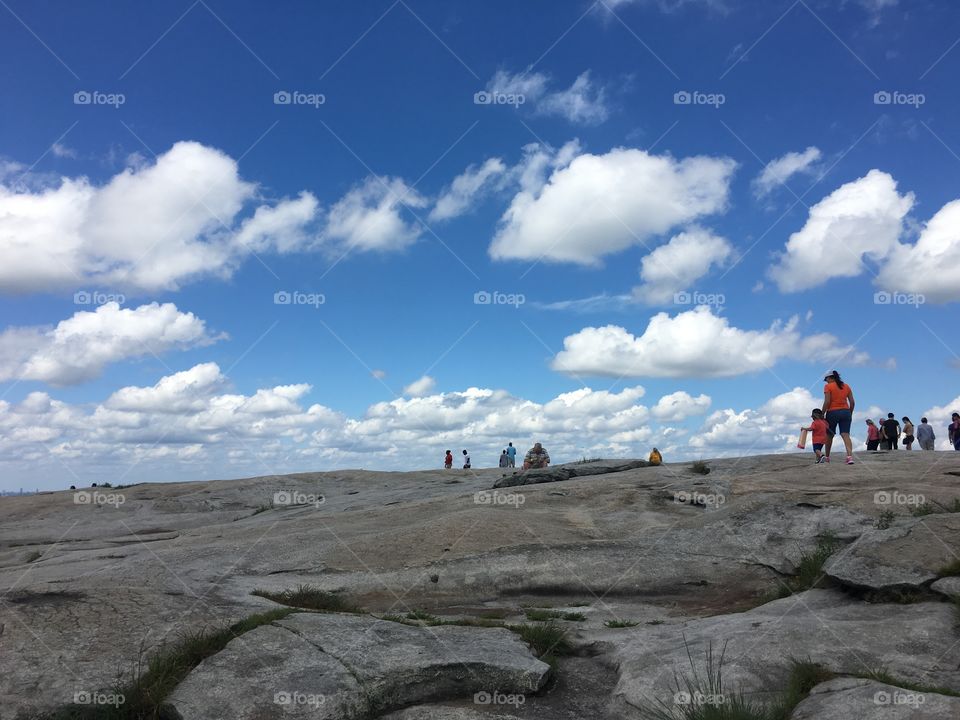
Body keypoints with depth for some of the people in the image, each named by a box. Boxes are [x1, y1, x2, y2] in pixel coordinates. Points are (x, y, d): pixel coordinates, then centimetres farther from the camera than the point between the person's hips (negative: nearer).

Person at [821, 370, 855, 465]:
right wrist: (850, 414, 17)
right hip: (845, 412, 3)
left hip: (833, 412, -3)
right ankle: (850, 456, -24)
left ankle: (827, 457, 25)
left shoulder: (828, 386, -4)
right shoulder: (846, 386, 11)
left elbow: (827, 402, -13)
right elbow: (852, 402, 8)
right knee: (846, 435, -6)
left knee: (829, 435, 13)